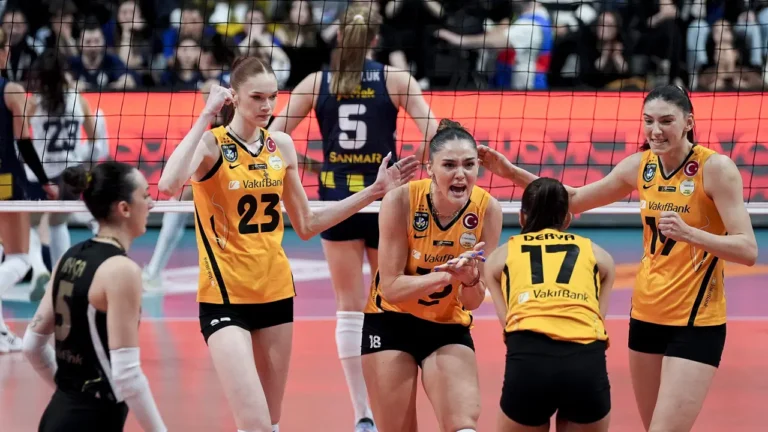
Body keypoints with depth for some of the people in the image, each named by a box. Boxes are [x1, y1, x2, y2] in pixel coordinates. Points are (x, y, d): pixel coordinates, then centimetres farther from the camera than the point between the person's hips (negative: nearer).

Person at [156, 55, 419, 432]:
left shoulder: (281, 146, 7)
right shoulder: (211, 144, -10)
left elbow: (307, 225, 16)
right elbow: (168, 185, -32)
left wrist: (374, 192, 11)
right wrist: (205, 117, -28)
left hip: (276, 294, 6)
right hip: (225, 299, -6)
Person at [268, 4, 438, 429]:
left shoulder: (316, 83, 0)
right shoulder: (395, 80, -3)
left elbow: (272, 137, -4)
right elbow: (434, 137, -10)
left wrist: (307, 165, 7)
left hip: (337, 201, 1)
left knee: (350, 309, 7)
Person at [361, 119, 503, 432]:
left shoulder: (487, 209, -15)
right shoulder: (401, 201, -21)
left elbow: (473, 302, -8)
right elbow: (391, 286, -20)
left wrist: (470, 279, -31)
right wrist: (446, 275, -35)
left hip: (449, 328, 2)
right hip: (391, 323, -1)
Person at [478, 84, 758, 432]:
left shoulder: (716, 168, -14)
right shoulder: (640, 165, 3)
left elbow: (748, 250, -18)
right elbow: (574, 200, 17)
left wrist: (688, 233, -33)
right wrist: (514, 173, 7)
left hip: (696, 324, -6)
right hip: (646, 315, 6)